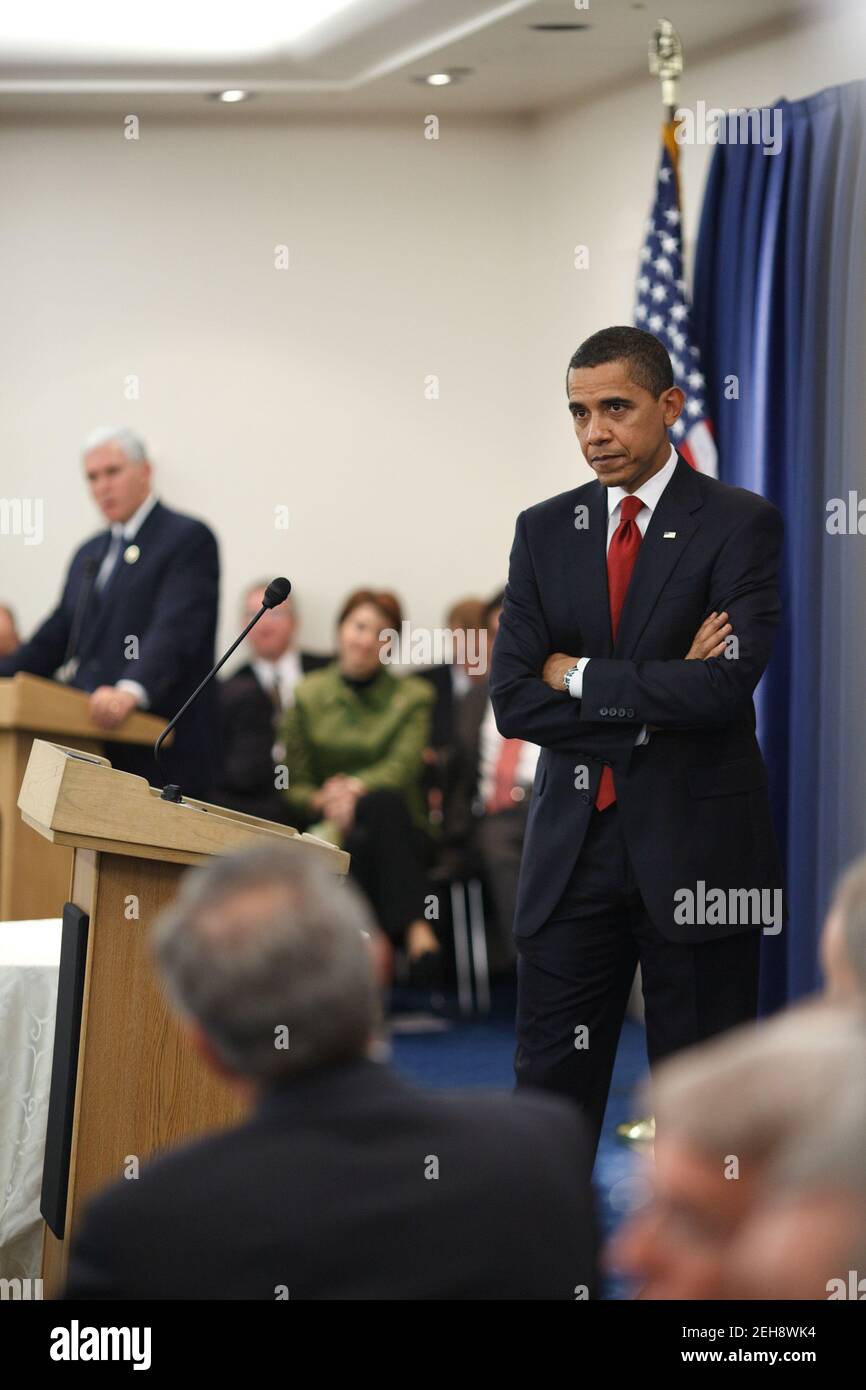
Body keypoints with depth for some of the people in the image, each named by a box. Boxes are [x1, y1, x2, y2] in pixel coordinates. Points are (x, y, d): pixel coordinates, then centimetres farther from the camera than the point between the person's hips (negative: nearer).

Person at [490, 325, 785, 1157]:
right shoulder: (544, 532, 8)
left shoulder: (741, 526, -5)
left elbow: (723, 688, -19)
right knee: (549, 1084, 5)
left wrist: (579, 676, -9)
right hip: (573, 848, 4)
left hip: (697, 848, -3)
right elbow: (514, 701, -1)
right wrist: (655, 697, -12)